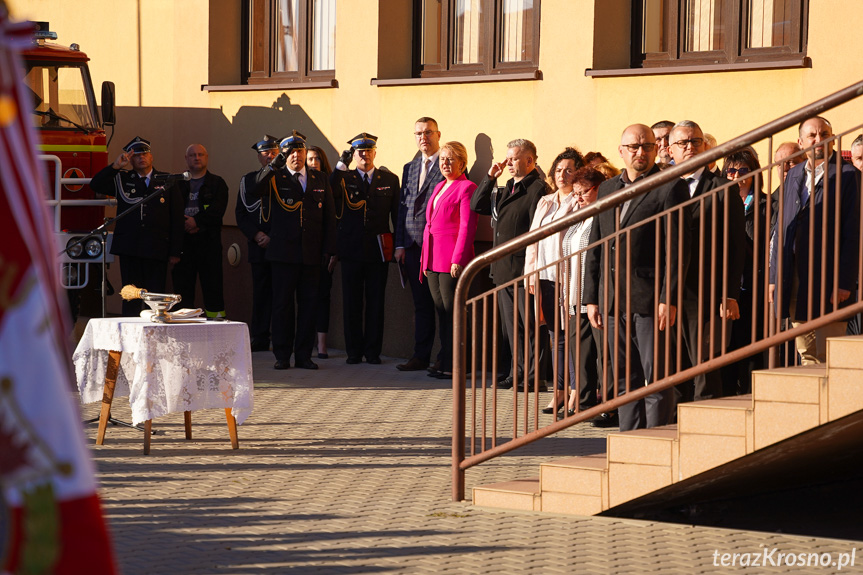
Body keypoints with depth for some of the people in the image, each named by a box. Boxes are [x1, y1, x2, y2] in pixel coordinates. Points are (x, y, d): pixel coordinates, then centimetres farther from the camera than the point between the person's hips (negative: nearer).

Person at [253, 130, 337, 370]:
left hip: (312, 253, 3)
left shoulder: (320, 179, 12)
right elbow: (257, 191, -18)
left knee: (308, 303, 4)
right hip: (284, 251, -3)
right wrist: (274, 165, -27)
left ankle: (303, 355, 10)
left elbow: (329, 216, 12)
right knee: (282, 304, 0)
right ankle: (282, 356, 5)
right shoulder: (276, 178, 3)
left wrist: (328, 249, 4)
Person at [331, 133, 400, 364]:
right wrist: (341, 165, -17)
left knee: (376, 301, 2)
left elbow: (397, 214, 7)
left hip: (378, 248, 0)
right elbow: (329, 193, -15)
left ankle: (373, 351, 8)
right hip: (351, 248, 0)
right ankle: (354, 351, 10)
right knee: (352, 302, 3)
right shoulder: (344, 178, 7)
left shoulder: (389, 179, 8)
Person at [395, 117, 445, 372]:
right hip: (414, 246, 6)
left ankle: (445, 358, 2)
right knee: (421, 303, 10)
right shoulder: (409, 168, 18)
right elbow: (403, 207, 18)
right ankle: (421, 356, 14)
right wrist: (400, 244, 10)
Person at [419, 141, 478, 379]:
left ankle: (455, 366, -4)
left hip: (452, 262, -9)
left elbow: (467, 226, -13)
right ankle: (445, 364, 13)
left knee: (453, 313, -7)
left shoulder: (467, 188, -7)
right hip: (433, 261, 9)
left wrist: (458, 260, -19)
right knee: (442, 313, 10)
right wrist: (424, 258, 17)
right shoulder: (439, 187, 19)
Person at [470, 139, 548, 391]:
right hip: (503, 270, 9)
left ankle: (536, 377, -2)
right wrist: (490, 177, 8)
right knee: (512, 326, 13)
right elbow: (477, 206, 18)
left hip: (524, 269, -9)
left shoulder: (538, 189, -10)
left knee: (531, 326, -5)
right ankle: (518, 372, 19)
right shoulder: (508, 188, 17)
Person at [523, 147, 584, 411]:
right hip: (546, 276, 6)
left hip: (569, 277, -6)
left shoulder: (581, 203, -3)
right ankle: (560, 392, 11)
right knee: (556, 335, 8)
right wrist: (531, 275, 12)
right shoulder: (544, 202, 18)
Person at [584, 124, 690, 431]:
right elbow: (595, 248, 17)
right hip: (613, 300, 6)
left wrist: (669, 299, -15)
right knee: (624, 378, 9)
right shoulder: (607, 189, 16)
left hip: (650, 300, -6)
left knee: (656, 377, -4)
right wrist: (591, 298, 11)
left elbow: (678, 248, -9)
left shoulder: (670, 187, -3)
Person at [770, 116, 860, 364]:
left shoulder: (847, 176, -3)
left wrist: (844, 283, -15)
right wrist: (774, 277, 11)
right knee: (807, 356, 9)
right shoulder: (793, 175, 16)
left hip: (828, 282, -6)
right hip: (795, 283, 6)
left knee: (828, 359, -7)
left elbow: (852, 234, -9)